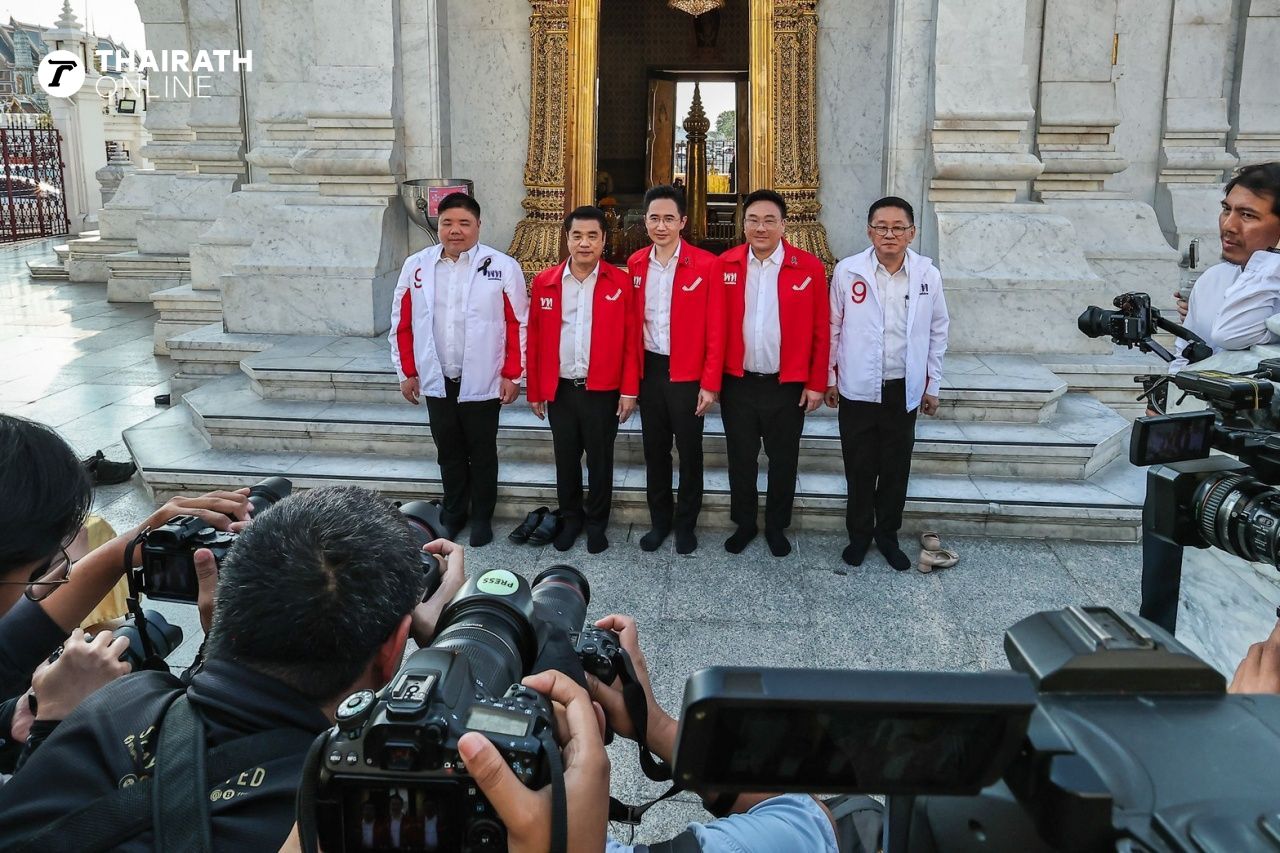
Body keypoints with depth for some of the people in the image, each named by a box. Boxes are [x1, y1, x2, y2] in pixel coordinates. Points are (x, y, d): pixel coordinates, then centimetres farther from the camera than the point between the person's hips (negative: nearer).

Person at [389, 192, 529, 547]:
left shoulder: (503, 267, -7)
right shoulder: (416, 266, 1)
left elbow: (519, 325, -6)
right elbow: (402, 324, 6)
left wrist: (512, 375, -8)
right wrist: (407, 372, 5)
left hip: (483, 382, -3)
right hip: (436, 381, 3)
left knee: (482, 452, 10)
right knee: (449, 452, 16)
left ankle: (482, 517, 26)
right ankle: (453, 514, 32)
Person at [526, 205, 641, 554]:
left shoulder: (620, 283, -5)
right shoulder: (544, 282, 1)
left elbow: (631, 340, -4)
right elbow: (535, 340, 4)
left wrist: (629, 390, -8)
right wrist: (534, 390, 5)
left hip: (603, 391, -2)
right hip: (560, 390, 2)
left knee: (600, 460, 11)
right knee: (566, 458, 14)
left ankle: (597, 523, 28)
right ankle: (570, 519, 33)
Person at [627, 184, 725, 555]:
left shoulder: (706, 265, -10)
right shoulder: (635, 264, 4)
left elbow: (715, 329, -10)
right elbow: (631, 323, 7)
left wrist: (710, 383, -12)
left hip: (687, 374, -4)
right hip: (648, 371, 4)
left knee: (689, 451, 9)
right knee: (655, 449, 14)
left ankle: (686, 524, 24)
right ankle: (659, 520, 29)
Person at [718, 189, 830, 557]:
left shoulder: (810, 268, -7)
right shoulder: (725, 265, -2)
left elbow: (820, 332, -4)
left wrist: (816, 383, -4)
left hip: (787, 386, -1)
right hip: (737, 383, 1)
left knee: (783, 461, 12)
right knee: (741, 458, 13)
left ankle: (776, 527, 30)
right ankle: (744, 523, 31)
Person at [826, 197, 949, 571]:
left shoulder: (928, 274, -2)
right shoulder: (847, 271, -7)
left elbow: (937, 332, 6)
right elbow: (833, 328, 2)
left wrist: (932, 385, 8)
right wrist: (830, 378, 6)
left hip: (904, 389, 1)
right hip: (858, 388, -1)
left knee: (896, 467, 11)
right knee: (859, 467, 8)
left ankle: (888, 534, 28)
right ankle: (859, 533, 26)